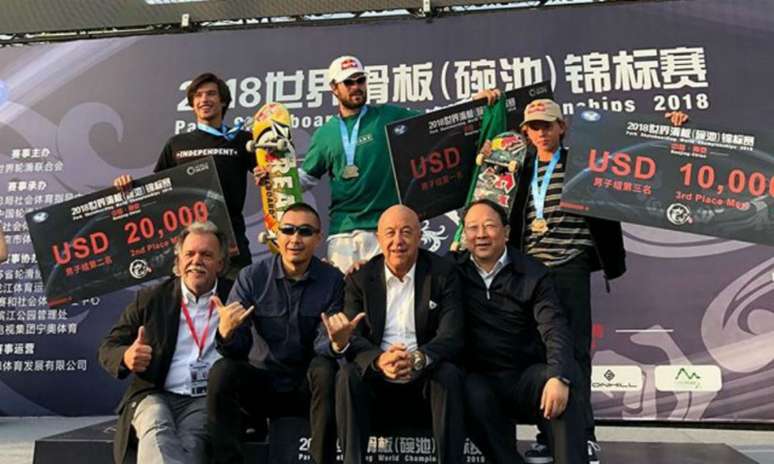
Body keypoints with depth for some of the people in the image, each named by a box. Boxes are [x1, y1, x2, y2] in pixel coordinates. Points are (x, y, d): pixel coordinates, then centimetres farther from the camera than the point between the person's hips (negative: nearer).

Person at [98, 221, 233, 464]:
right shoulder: (150, 298, 11)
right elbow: (108, 348, 9)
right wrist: (127, 357, -14)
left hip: (208, 399, -1)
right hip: (156, 396, 1)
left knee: (188, 444, -31)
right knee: (157, 433, -32)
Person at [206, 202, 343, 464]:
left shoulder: (332, 280, -7)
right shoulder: (251, 277, -5)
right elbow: (238, 350, -10)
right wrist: (226, 333, -35)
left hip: (307, 386, 0)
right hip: (260, 385, 1)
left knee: (325, 368, -31)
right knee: (222, 370, -26)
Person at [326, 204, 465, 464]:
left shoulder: (443, 273, -3)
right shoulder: (360, 278, 2)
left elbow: (452, 336, -11)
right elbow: (353, 337, -7)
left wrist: (418, 359, -33)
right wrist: (379, 360, -30)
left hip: (426, 377, -1)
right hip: (377, 377, 1)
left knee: (449, 374, -30)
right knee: (348, 375, -27)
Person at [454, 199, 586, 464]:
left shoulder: (533, 274, 1)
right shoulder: (453, 270, 5)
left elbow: (554, 331, -11)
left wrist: (560, 378, -29)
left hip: (528, 374, 0)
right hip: (481, 378, 0)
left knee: (562, 392, -30)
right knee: (475, 396, -33)